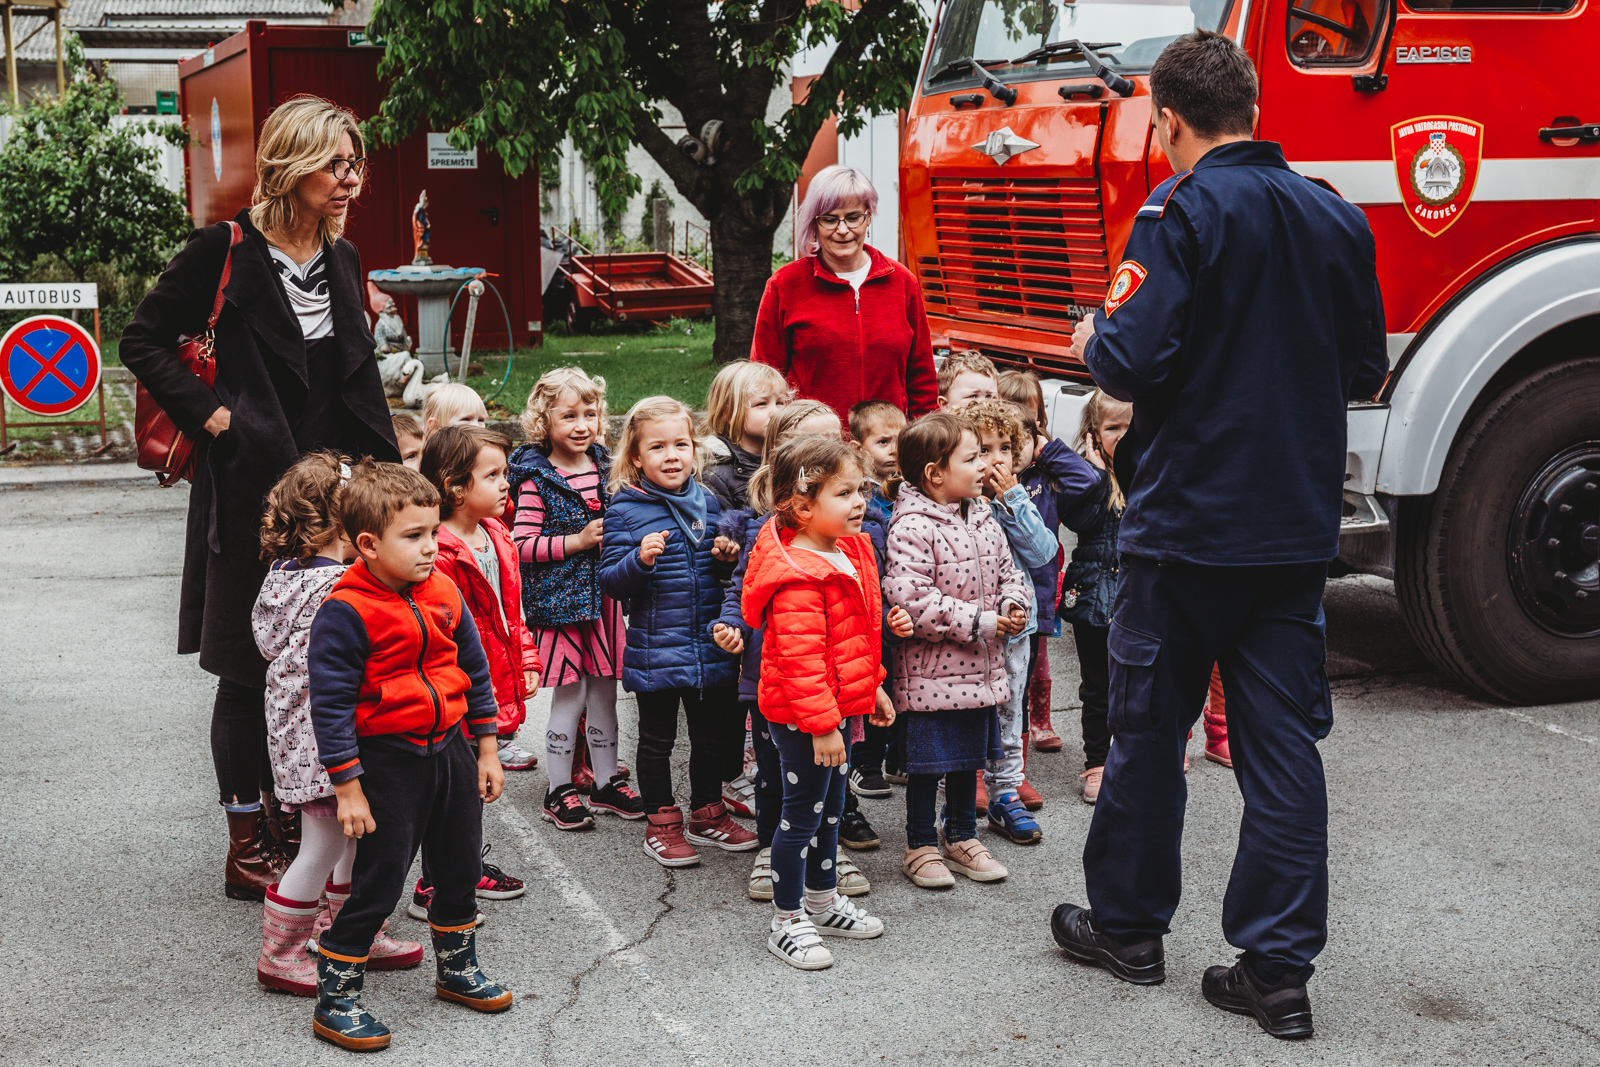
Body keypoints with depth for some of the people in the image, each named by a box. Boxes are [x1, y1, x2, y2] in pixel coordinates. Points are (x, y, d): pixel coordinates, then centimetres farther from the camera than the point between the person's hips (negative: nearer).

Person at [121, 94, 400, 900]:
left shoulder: (342, 259, 11)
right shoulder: (227, 250, -8)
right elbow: (144, 341, -3)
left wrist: (381, 474, 10)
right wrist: (207, 413, -12)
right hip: (254, 489, -6)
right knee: (251, 668, 3)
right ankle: (248, 847, 13)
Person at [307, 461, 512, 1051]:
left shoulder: (443, 592, 1)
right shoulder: (346, 611, -19)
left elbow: (474, 670, 11)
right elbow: (330, 703, -17)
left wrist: (487, 750, 12)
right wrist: (348, 788, -17)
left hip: (449, 748, 7)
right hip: (388, 760, -7)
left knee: (460, 869, 19)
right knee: (379, 881, -1)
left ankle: (457, 969, 40)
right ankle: (335, 1000, 13)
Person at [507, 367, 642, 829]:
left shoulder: (605, 467, 8)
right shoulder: (537, 480, -10)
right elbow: (522, 545, -15)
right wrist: (577, 541, -19)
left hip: (603, 597, 6)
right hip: (560, 599, -5)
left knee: (604, 689, 12)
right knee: (571, 692, -1)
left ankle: (608, 780, 25)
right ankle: (558, 789, 12)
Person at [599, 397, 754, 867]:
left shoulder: (708, 502, 5)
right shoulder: (625, 510, -9)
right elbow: (609, 582, -11)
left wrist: (727, 558, -5)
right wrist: (640, 560, -29)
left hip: (711, 646, 4)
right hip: (656, 647, -4)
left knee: (712, 733, 15)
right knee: (657, 738, 9)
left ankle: (707, 813, 33)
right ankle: (661, 823, 23)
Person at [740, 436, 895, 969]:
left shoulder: (848, 551, 6)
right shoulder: (799, 579, -27)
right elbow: (800, 659, -28)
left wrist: (872, 687, 21)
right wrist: (821, 725, -27)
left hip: (837, 706, 10)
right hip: (800, 718, -10)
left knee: (830, 805, 21)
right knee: (803, 811, 1)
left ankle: (821, 901, 38)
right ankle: (787, 922, 14)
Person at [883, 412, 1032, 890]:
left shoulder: (983, 516, 8)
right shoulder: (910, 526, -19)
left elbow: (1008, 570, 18)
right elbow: (910, 598, -26)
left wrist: (1012, 606, -4)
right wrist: (978, 621, -22)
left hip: (979, 669, 8)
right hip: (931, 672, -8)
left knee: (969, 757, 18)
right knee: (928, 762, 3)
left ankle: (962, 839, 32)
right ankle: (920, 846, 17)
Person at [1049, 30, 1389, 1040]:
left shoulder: (1184, 210, -12)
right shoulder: (1337, 218, 6)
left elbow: (1133, 363, -19)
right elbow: (1366, 370, 13)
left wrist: (1093, 342, 2)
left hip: (1187, 523, -5)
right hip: (1299, 528, 5)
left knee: (1149, 730, 11)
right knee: (1284, 744, 7)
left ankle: (1128, 924, 25)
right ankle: (1279, 968, 10)